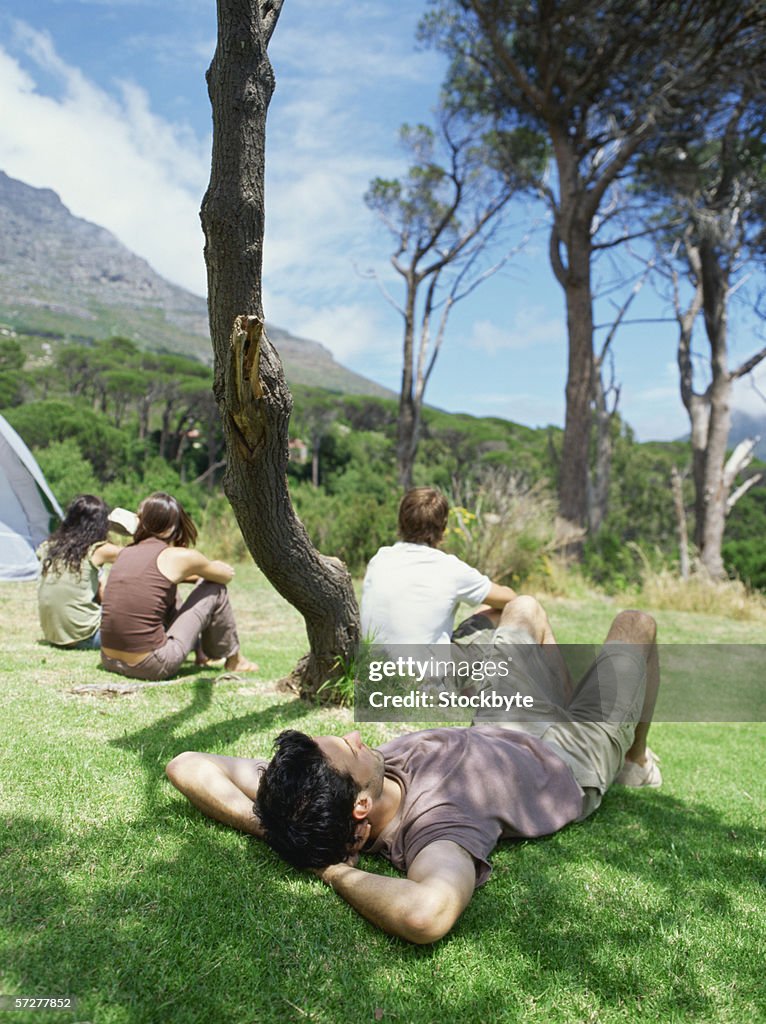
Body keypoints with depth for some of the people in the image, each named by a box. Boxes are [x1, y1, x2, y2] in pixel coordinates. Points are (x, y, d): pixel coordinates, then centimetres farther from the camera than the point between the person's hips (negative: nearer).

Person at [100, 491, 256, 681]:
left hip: (109, 662, 6)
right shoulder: (180, 557, -6)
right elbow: (228, 575, 13)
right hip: (152, 667, -6)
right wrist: (203, 569, 33)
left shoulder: (126, 552, 9)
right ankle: (233, 660, 27)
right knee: (214, 587, 9)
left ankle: (201, 652, 44)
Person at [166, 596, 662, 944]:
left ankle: (561, 709, 52)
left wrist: (269, 830, -42)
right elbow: (427, 914, -72)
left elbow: (187, 766, -33)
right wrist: (337, 872, -54)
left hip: (501, 731, 5)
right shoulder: (434, 825, -48)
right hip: (576, 762, -4)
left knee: (527, 607, 25)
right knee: (635, 622, 15)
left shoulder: (327, 791, -33)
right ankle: (634, 761, 41)